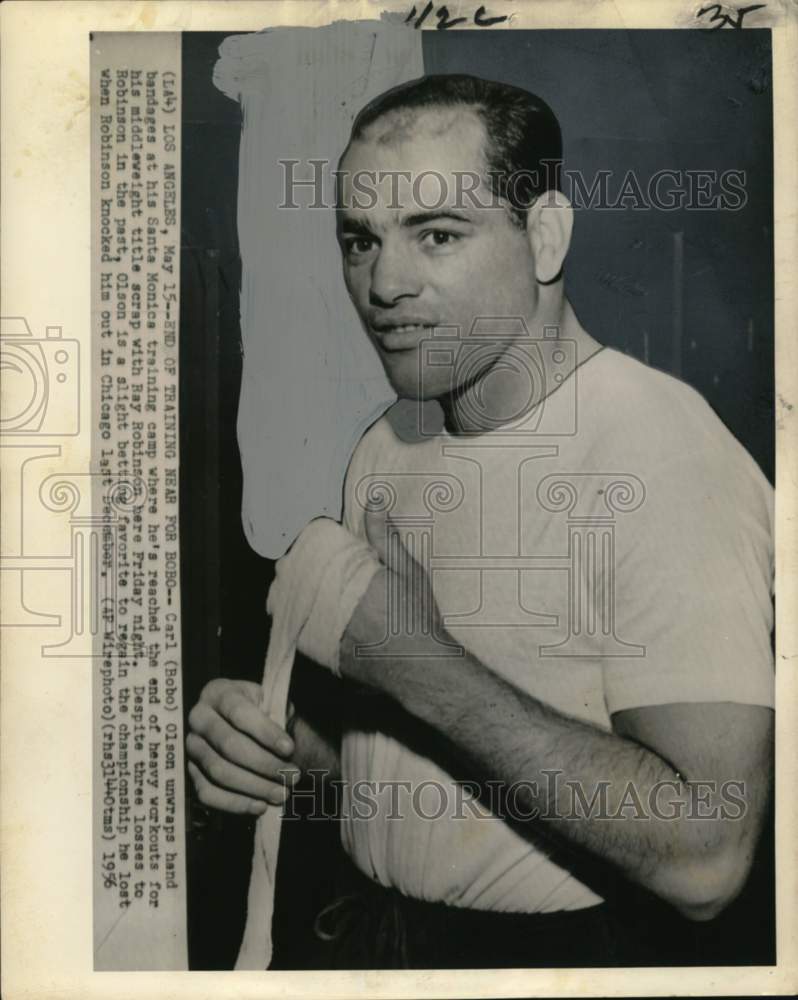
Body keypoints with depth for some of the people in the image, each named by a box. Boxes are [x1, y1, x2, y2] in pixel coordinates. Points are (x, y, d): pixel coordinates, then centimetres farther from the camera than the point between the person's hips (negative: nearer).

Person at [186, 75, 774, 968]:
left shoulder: (665, 456, -24)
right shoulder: (386, 449, -1)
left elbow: (704, 859, -28)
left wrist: (417, 660, -28)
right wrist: (286, 735, -11)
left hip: (569, 948, -6)